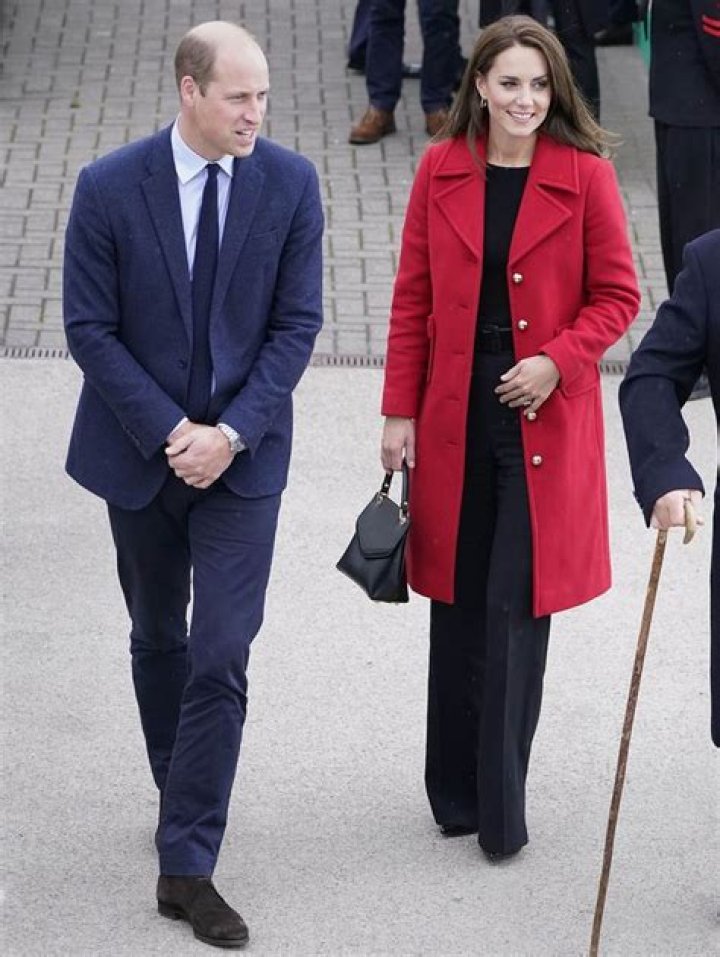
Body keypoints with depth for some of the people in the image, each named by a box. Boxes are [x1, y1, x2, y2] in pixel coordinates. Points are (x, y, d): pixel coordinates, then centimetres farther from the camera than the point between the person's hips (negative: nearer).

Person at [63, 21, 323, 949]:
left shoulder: (290, 183, -8)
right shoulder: (109, 188, -12)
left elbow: (296, 323, -5)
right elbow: (89, 329, -9)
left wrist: (230, 433, -15)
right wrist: (168, 433, -15)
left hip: (242, 454, -1)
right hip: (140, 452, 1)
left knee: (221, 659, -7)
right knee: (158, 639, 18)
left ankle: (186, 865, -3)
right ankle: (181, 797, 40)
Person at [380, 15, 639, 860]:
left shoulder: (584, 175, -6)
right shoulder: (441, 170, 1)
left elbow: (617, 296, 0)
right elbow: (412, 298, 5)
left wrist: (558, 361, -15)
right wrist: (400, 412, 3)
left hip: (544, 421, -2)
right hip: (455, 415, 3)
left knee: (516, 609, -2)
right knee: (457, 606, 11)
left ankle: (501, 809, 7)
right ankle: (456, 792, 24)